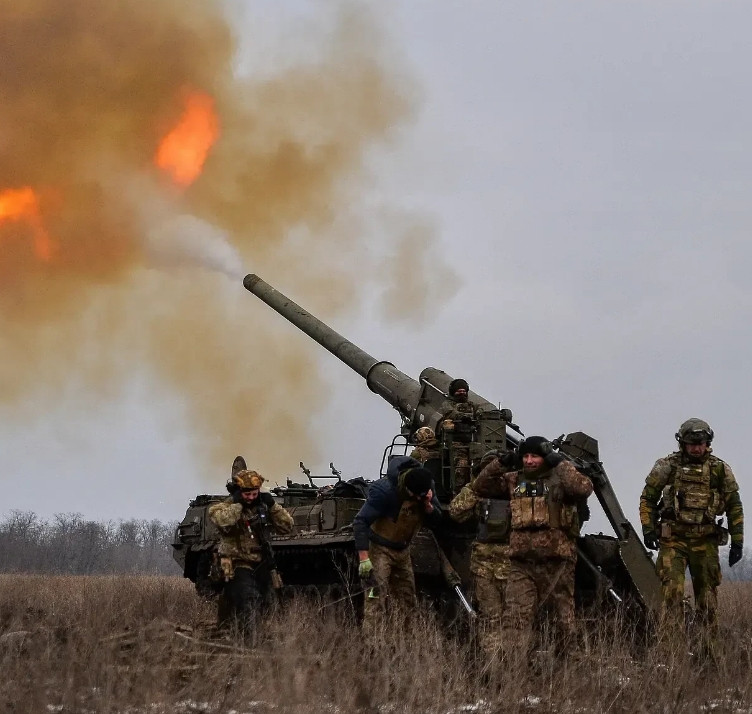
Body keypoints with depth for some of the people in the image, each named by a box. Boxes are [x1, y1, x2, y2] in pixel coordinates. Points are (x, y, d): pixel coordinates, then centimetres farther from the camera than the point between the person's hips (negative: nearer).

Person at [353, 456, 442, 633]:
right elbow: (360, 522, -28)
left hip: (402, 550, 7)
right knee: (377, 595, -19)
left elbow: (435, 522, -2)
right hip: (379, 549, -7)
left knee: (407, 599, 9)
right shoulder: (384, 490, -29)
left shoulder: (426, 487, -9)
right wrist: (364, 559, -33)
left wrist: (427, 505, -25)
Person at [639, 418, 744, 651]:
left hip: (705, 541, 1)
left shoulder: (720, 470, 4)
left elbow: (734, 507, 9)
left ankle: (710, 649, 12)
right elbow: (647, 499, 8)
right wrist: (648, 529, -2)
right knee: (673, 591, -11)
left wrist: (737, 542, 6)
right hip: (673, 539, -1)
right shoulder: (667, 466, 1)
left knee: (707, 596, 5)